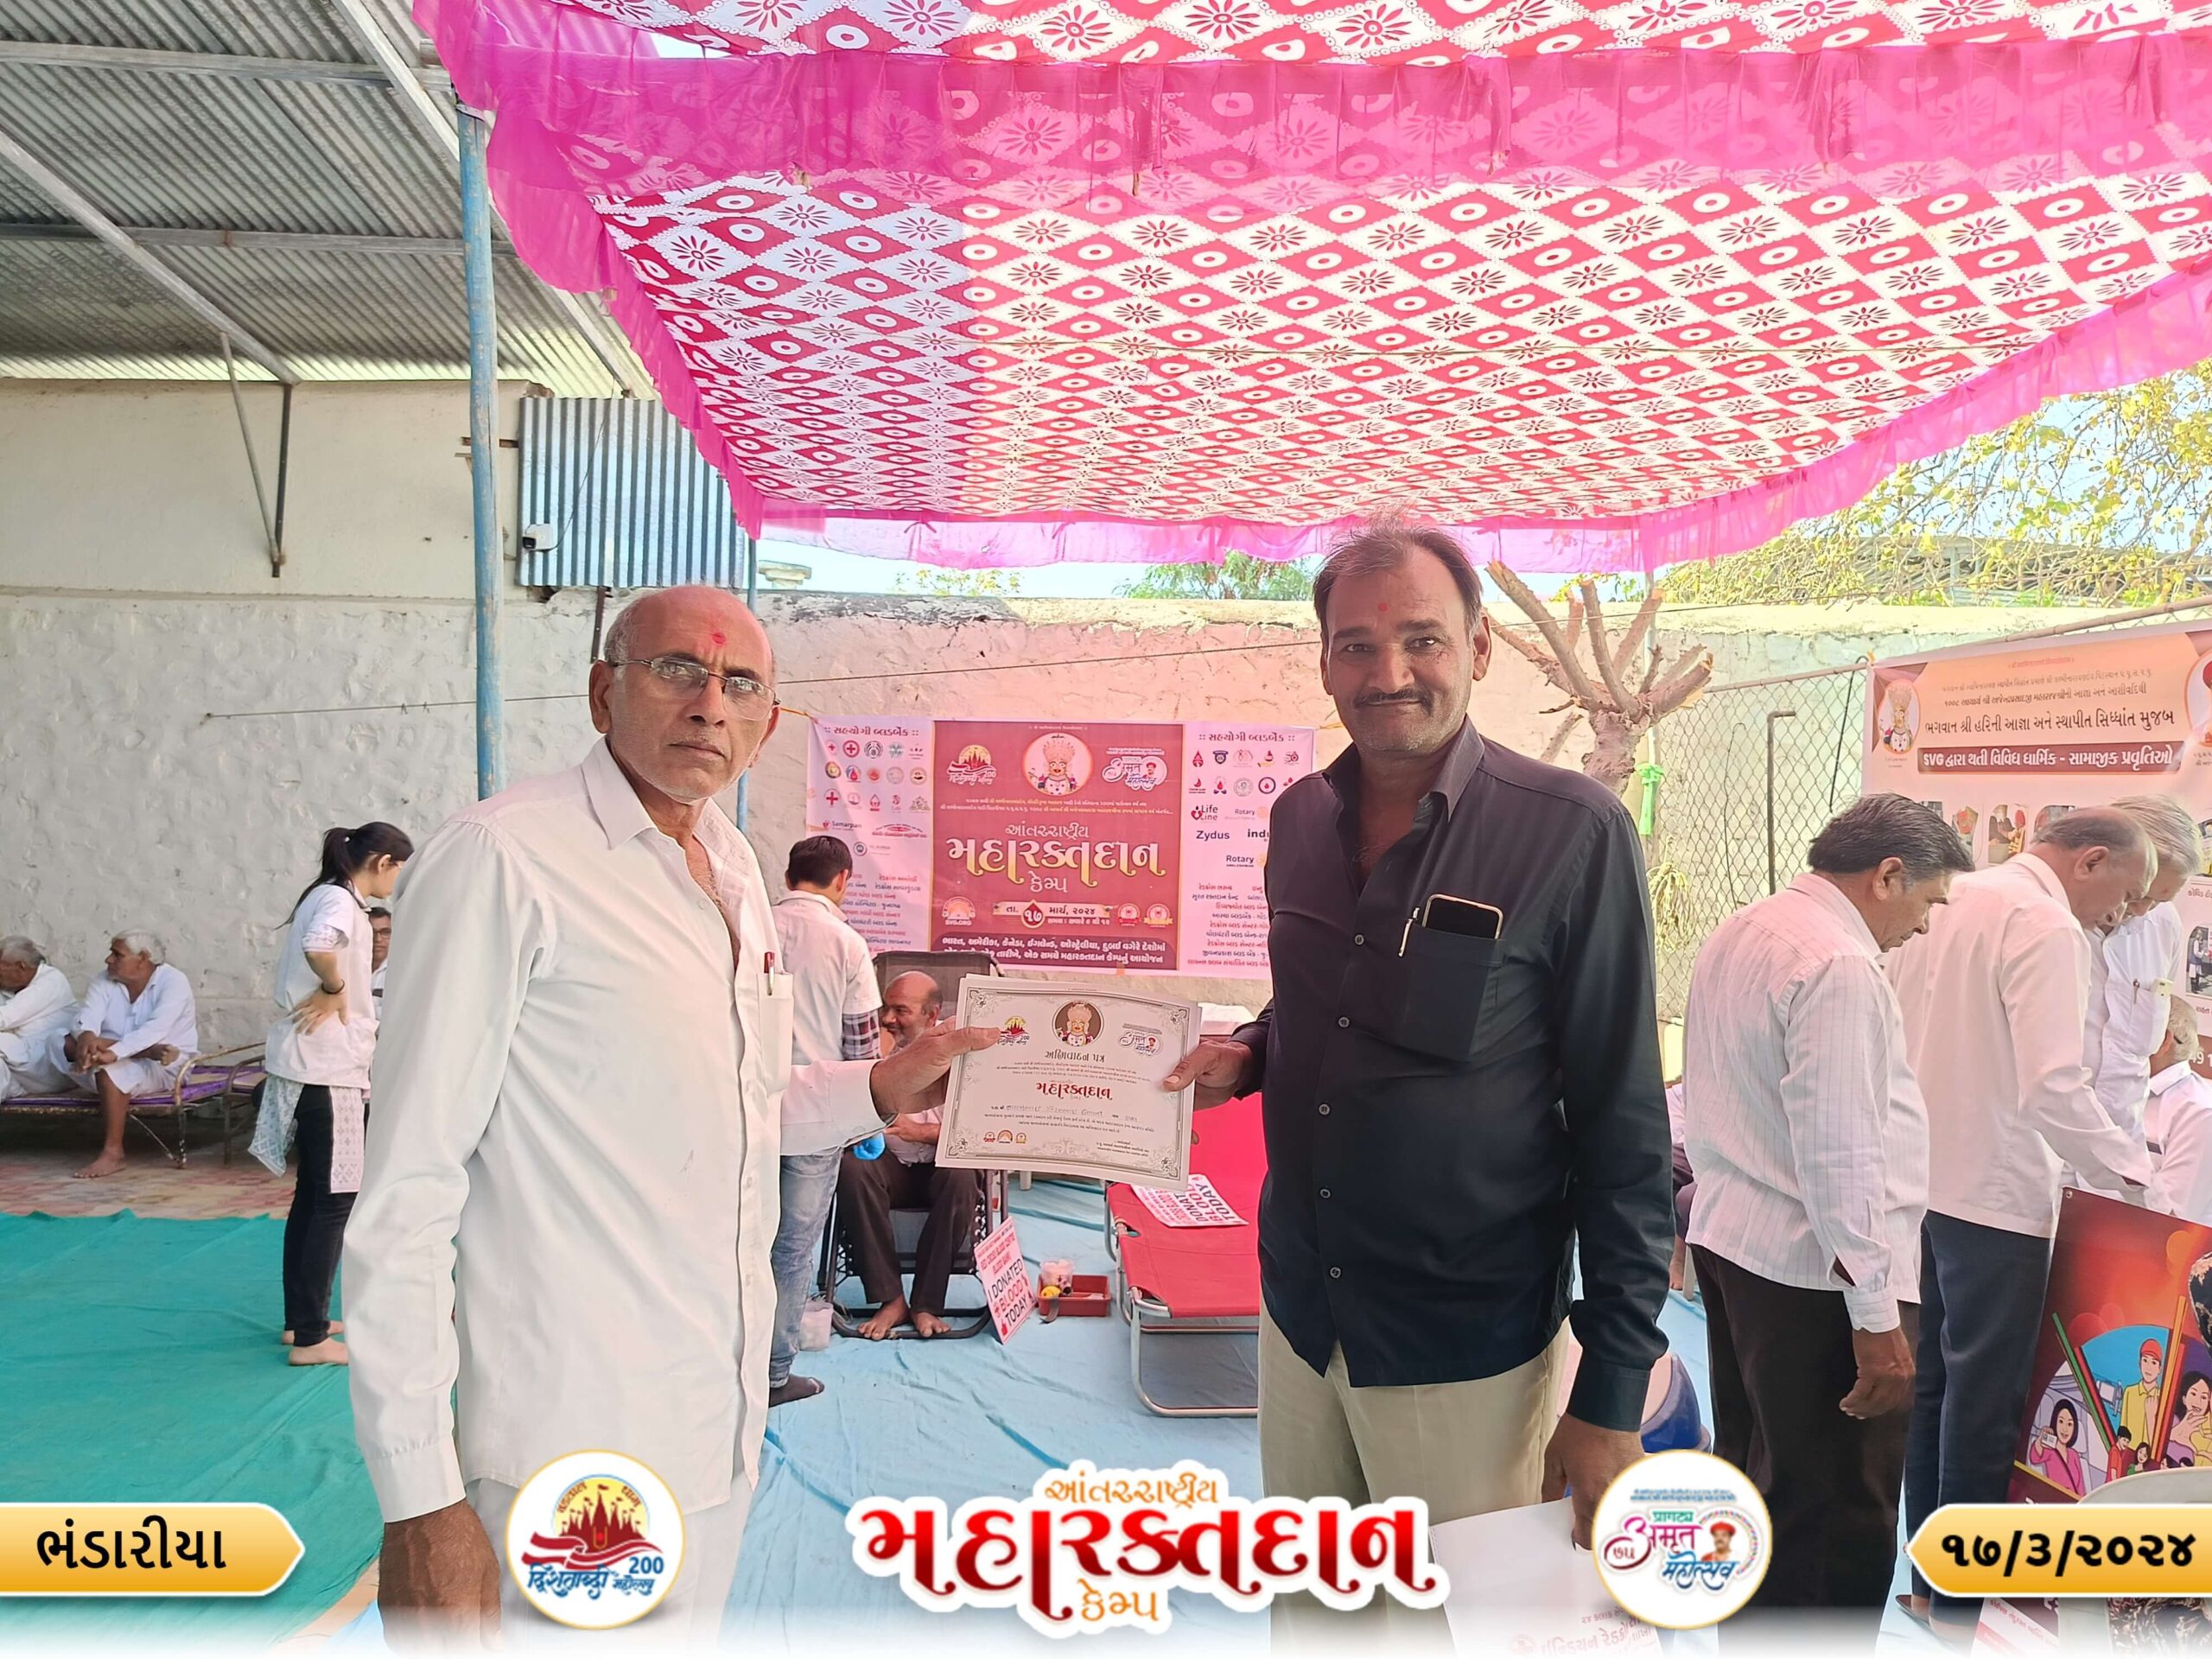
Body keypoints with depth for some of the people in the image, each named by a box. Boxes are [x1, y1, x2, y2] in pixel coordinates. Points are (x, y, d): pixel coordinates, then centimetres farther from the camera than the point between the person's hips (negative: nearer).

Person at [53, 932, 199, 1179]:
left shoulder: (173, 982, -12)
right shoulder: (104, 982, 5)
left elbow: (156, 1029, -28)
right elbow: (85, 1019, -12)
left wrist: (115, 1052, -42)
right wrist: (87, 1036, -36)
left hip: (164, 1068, -6)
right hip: (117, 1061, 6)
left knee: (112, 1070, -36)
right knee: (60, 1043, -17)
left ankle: (113, 1153, -31)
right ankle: (146, 1050, -29)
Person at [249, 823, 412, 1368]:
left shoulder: (330, 896, 16)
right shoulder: (340, 899, -15)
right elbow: (318, 945, -36)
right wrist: (335, 989, -21)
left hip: (319, 1066, 10)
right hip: (327, 1069, -10)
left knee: (314, 1195, 16)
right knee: (335, 1200, -5)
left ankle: (300, 1319, 26)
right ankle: (311, 1338, 0)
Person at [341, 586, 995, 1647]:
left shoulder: (732, 870, 9)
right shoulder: (504, 860, -15)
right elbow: (409, 1193, -16)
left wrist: (879, 1088, 7)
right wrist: (419, 1500, -18)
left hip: (714, 1433, 8)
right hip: (572, 1461, -7)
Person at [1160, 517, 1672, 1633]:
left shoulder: (1570, 832, -15)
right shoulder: (1299, 818, 2)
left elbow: (1622, 1128, -12)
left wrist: (1610, 1396, -13)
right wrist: (1246, 1057, -3)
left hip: (1464, 1351, -5)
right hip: (1299, 1315, 5)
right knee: (1304, 1611, 19)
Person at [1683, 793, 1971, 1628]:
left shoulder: (1736, 935, 10)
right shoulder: (1839, 966, -19)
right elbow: (1838, 1154, -23)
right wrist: (1876, 1314, -20)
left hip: (1729, 1238, 10)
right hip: (1815, 1270, -10)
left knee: (1749, 1471, 22)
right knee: (1841, 1514, 1)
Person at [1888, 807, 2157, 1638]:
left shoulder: (1949, 901, 8)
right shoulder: (2046, 926, -17)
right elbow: (2053, 1085, -24)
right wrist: (2129, 1170, -13)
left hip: (1923, 1177, 8)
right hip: (1992, 1193, -8)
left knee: (1934, 1378, 17)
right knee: (1986, 1393, 4)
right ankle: (1966, 1598, 16)